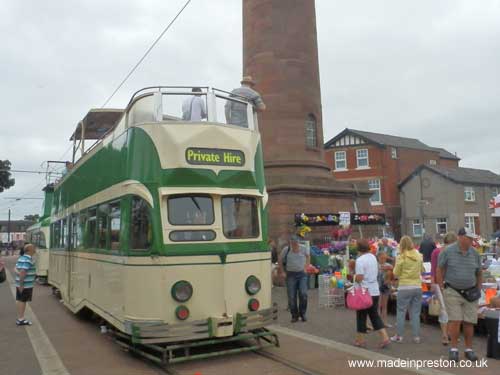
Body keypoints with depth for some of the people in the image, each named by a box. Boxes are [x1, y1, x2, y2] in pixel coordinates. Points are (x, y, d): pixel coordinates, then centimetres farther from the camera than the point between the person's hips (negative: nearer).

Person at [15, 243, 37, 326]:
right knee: (23, 301, -1)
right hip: (26, 285, -9)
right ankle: (21, 320, 6)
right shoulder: (28, 260, -20)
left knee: (19, 300, 14)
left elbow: (16, 268, 13)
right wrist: (21, 284, -22)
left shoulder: (21, 258, 11)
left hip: (20, 284, 9)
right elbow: (23, 272, -26)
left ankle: (19, 318, 24)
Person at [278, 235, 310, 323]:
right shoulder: (286, 249, -3)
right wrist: (282, 271, 6)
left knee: (303, 294, -12)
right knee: (291, 297, -2)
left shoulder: (304, 249, 0)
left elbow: (308, 256, 21)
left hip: (302, 274, 0)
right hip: (291, 275, 0)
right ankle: (294, 315, 14)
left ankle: (302, 313, 9)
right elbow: (280, 260, 10)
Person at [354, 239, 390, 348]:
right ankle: (385, 338, 7)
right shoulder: (373, 257, 7)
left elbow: (359, 278, -19)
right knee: (375, 315, 15)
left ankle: (361, 340, 16)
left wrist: (354, 278, 0)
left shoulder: (360, 260, -17)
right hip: (375, 291, 7)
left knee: (361, 317, 6)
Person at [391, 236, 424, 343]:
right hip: (417, 287, 4)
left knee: (401, 312, 5)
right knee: (415, 313, 10)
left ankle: (399, 335, 10)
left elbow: (396, 274, -3)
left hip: (404, 287, -4)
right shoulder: (419, 256, 3)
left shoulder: (401, 257, -10)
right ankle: (416, 336, 14)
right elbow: (422, 271, 15)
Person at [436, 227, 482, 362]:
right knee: (455, 320, -6)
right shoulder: (448, 251, -7)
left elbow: (479, 273, 15)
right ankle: (454, 349, 6)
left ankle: (469, 350, 20)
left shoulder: (475, 253, 3)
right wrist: (442, 289, -4)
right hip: (452, 292, -3)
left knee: (469, 322, 7)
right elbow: (439, 270, -2)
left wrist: (478, 290, 9)